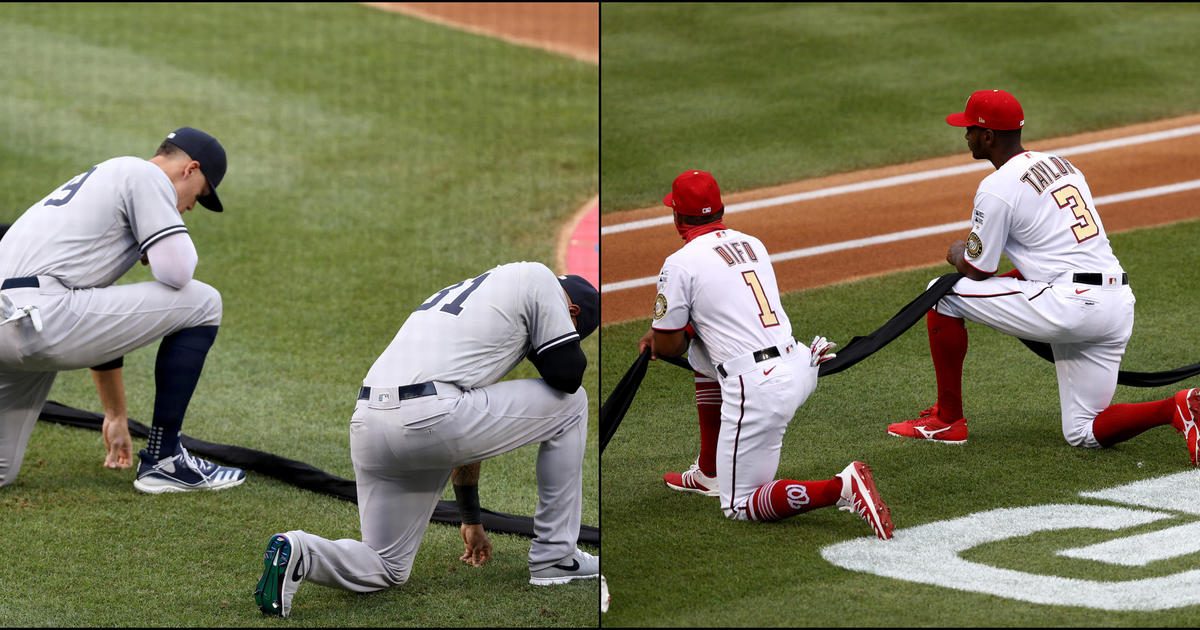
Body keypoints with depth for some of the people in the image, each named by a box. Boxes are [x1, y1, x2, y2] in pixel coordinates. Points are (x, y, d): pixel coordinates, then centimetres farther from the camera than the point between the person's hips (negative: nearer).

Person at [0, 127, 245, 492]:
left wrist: (116, 416, 44)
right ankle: (163, 460, 6)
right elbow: (176, 272, -9)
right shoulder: (147, 176, 5)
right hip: (42, 319, -10)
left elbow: (100, 326, 39)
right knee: (202, 302, 3)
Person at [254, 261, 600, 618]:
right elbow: (568, 374, 4)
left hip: (366, 428, 8)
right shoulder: (535, 278, 11)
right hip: (428, 420, -8)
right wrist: (535, 347, 27)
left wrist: (471, 518, 45)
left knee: (388, 569, 20)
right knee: (570, 402, 14)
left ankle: (300, 554, -9)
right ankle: (554, 558, 16)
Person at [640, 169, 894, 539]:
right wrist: (662, 331, 33)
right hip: (796, 367, 8)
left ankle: (844, 487, -21)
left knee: (740, 507, 1)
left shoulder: (681, 264, -6)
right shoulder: (752, 244, 17)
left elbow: (669, 347, -3)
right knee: (701, 353, 33)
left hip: (757, 389, -8)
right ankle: (709, 473, 32)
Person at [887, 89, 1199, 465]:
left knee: (944, 293, 6)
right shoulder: (1062, 165, 20)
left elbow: (978, 271, 1)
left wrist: (957, 255, 23)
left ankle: (947, 420, 10)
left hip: (1069, 305, -8)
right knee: (1084, 434, 12)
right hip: (1119, 304, 8)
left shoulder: (997, 187, -6)